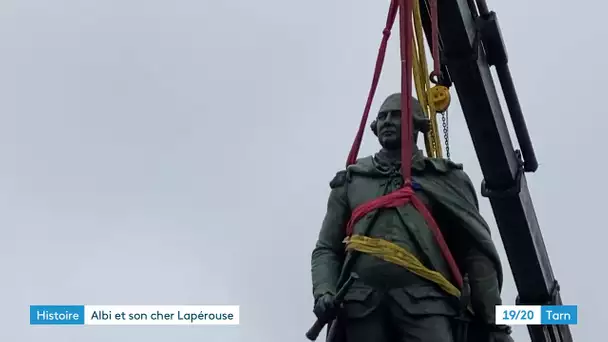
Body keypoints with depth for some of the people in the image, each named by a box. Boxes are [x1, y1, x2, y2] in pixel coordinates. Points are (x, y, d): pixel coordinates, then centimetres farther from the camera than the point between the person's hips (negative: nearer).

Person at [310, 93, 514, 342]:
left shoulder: (443, 179, 20)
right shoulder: (351, 182, 26)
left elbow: (476, 254, 14)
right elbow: (326, 249, 21)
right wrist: (324, 292, 0)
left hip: (423, 300, -2)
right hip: (362, 303, 2)